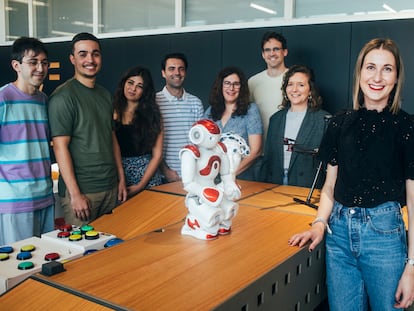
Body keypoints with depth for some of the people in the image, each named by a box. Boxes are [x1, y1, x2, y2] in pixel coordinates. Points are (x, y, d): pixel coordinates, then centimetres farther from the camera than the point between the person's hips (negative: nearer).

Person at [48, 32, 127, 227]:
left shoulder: (105, 95, 12)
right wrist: (75, 194, -16)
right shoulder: (63, 96, -10)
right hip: (81, 190, -6)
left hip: (111, 188, 7)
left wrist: (121, 179, 13)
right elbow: (60, 146, -14)